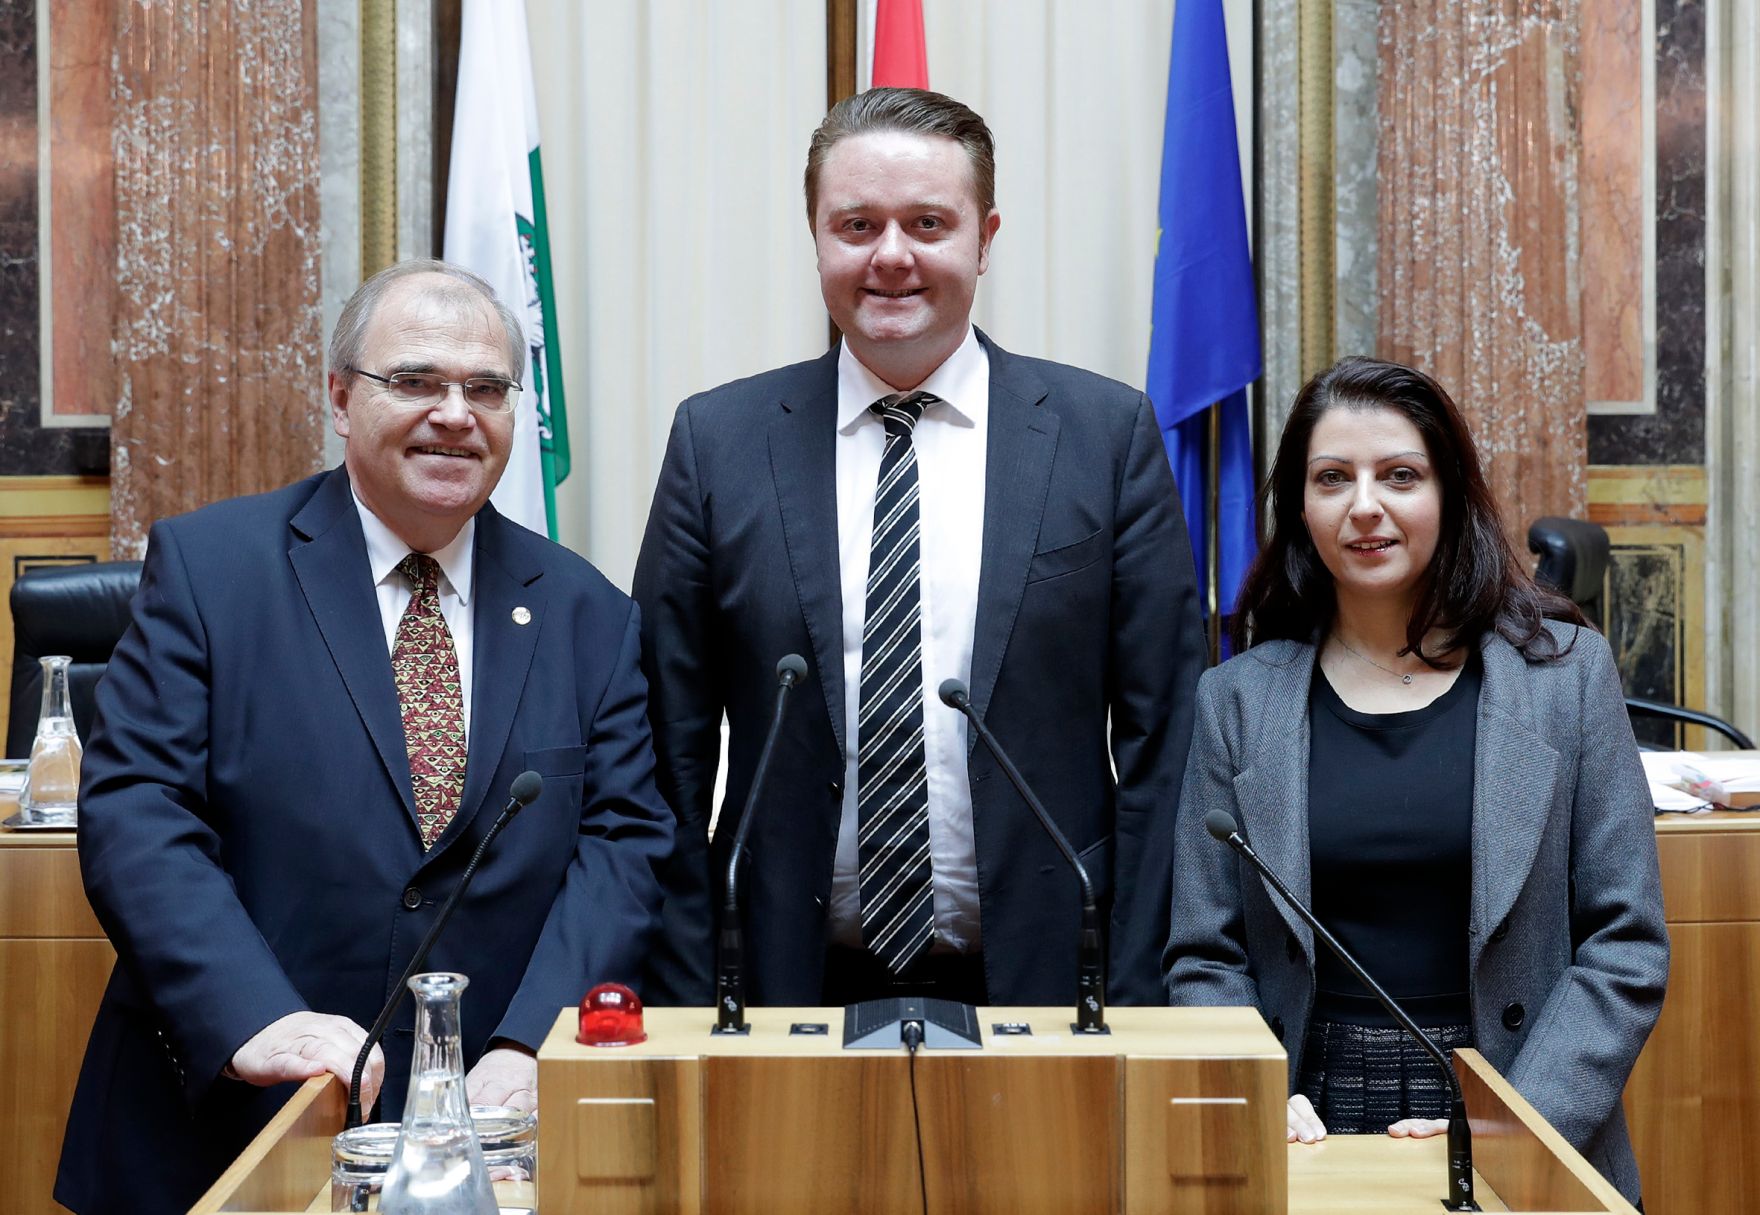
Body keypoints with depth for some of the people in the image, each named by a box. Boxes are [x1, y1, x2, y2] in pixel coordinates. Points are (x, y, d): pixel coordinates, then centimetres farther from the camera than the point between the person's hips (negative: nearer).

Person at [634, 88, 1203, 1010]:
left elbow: (1157, 737, -1)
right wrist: (690, 1005, -3)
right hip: (794, 989, 1)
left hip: (1042, 984, 0)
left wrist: (1133, 999, -5)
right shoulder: (716, 441, 1)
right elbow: (672, 752, 1)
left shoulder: (1108, 433, -1)